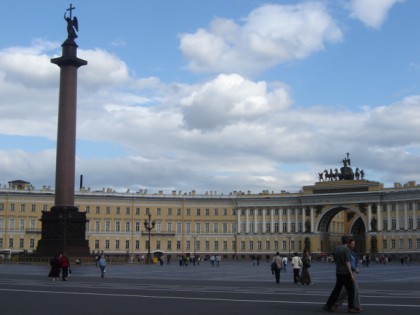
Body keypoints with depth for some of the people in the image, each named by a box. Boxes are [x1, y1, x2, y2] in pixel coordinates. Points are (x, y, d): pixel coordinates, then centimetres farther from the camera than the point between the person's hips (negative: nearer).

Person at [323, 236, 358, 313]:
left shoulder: (337, 249, 9)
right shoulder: (346, 249, -13)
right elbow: (347, 263, -18)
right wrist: (351, 274, -15)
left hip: (338, 273, 7)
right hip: (345, 273, -7)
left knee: (337, 290, 11)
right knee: (351, 290, 1)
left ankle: (328, 305, 8)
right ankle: (351, 308, 1)